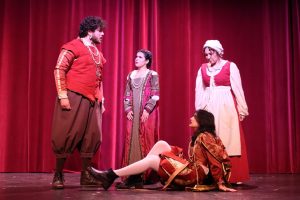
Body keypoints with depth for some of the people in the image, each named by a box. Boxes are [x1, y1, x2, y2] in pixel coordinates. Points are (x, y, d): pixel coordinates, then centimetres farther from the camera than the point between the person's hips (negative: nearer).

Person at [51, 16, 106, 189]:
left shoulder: (97, 52, 19)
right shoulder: (73, 46, -3)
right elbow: (59, 70, -9)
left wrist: (101, 99, 16)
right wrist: (62, 95, -16)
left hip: (93, 100, 7)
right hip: (74, 97, -7)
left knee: (93, 137, 5)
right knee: (67, 136, -3)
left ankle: (86, 175, 14)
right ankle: (58, 175, 8)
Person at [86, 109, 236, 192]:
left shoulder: (204, 137, -11)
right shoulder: (198, 136, 18)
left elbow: (216, 162, -16)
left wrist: (221, 184, -17)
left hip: (195, 175, -9)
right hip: (191, 171, 9)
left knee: (151, 160, -14)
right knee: (161, 144, 3)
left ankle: (111, 176, -15)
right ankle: (136, 176, -5)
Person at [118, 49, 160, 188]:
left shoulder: (152, 75, 1)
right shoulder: (131, 75, 15)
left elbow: (155, 96, -6)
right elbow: (127, 95, 14)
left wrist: (146, 110, -14)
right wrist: (128, 110, 1)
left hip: (147, 113, -5)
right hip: (133, 113, 5)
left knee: (145, 140, -5)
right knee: (131, 141, 0)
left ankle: (146, 175, -1)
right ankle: (132, 176, 2)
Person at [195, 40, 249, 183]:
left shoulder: (230, 66, -1)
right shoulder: (203, 68, 10)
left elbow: (237, 88, -2)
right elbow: (199, 91, 8)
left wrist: (242, 109, -4)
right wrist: (199, 111, 4)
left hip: (226, 106, -4)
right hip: (209, 107, 4)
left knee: (228, 140, -2)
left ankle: (233, 176, 5)